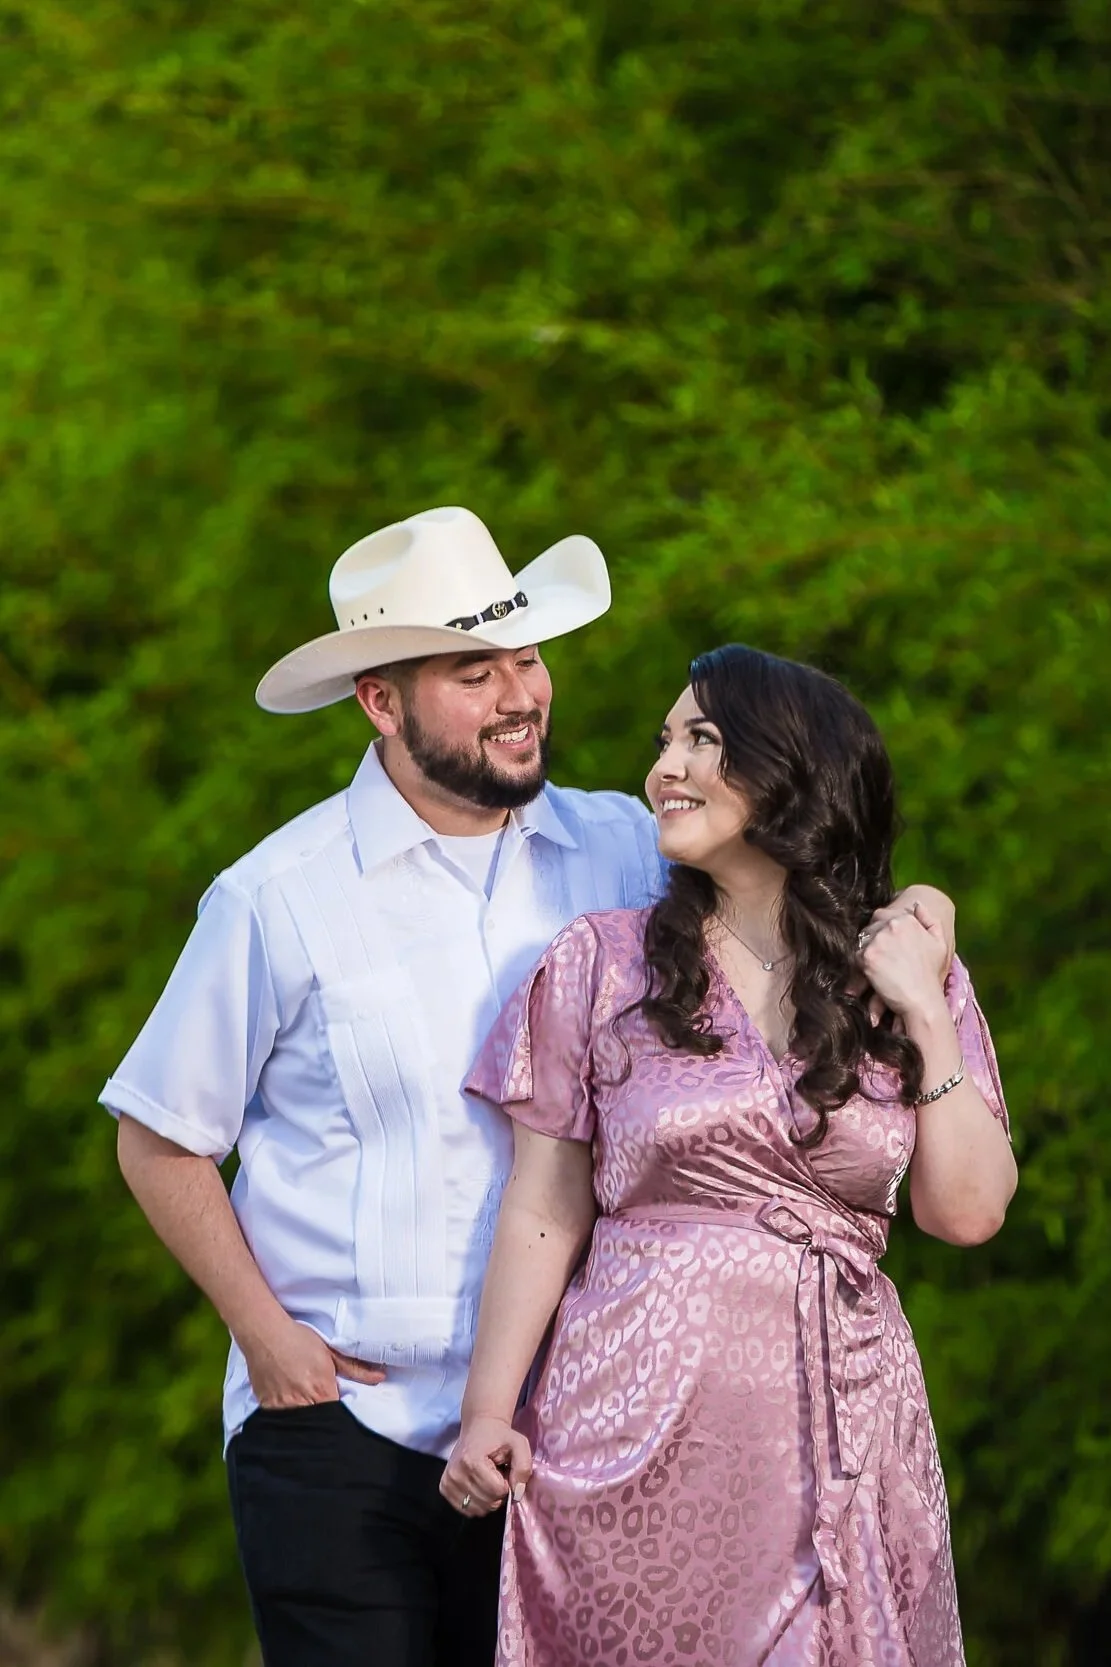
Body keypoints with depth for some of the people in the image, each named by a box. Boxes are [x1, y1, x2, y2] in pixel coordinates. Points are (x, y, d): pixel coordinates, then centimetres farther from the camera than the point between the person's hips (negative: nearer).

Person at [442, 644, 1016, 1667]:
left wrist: (925, 1015, -3)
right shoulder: (602, 966, 3)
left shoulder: (914, 980, 8)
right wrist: (489, 1413, -4)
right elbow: (544, 1215, 2)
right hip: (641, 1415, -1)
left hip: (842, 1411, 1)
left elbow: (968, 1213, 1)